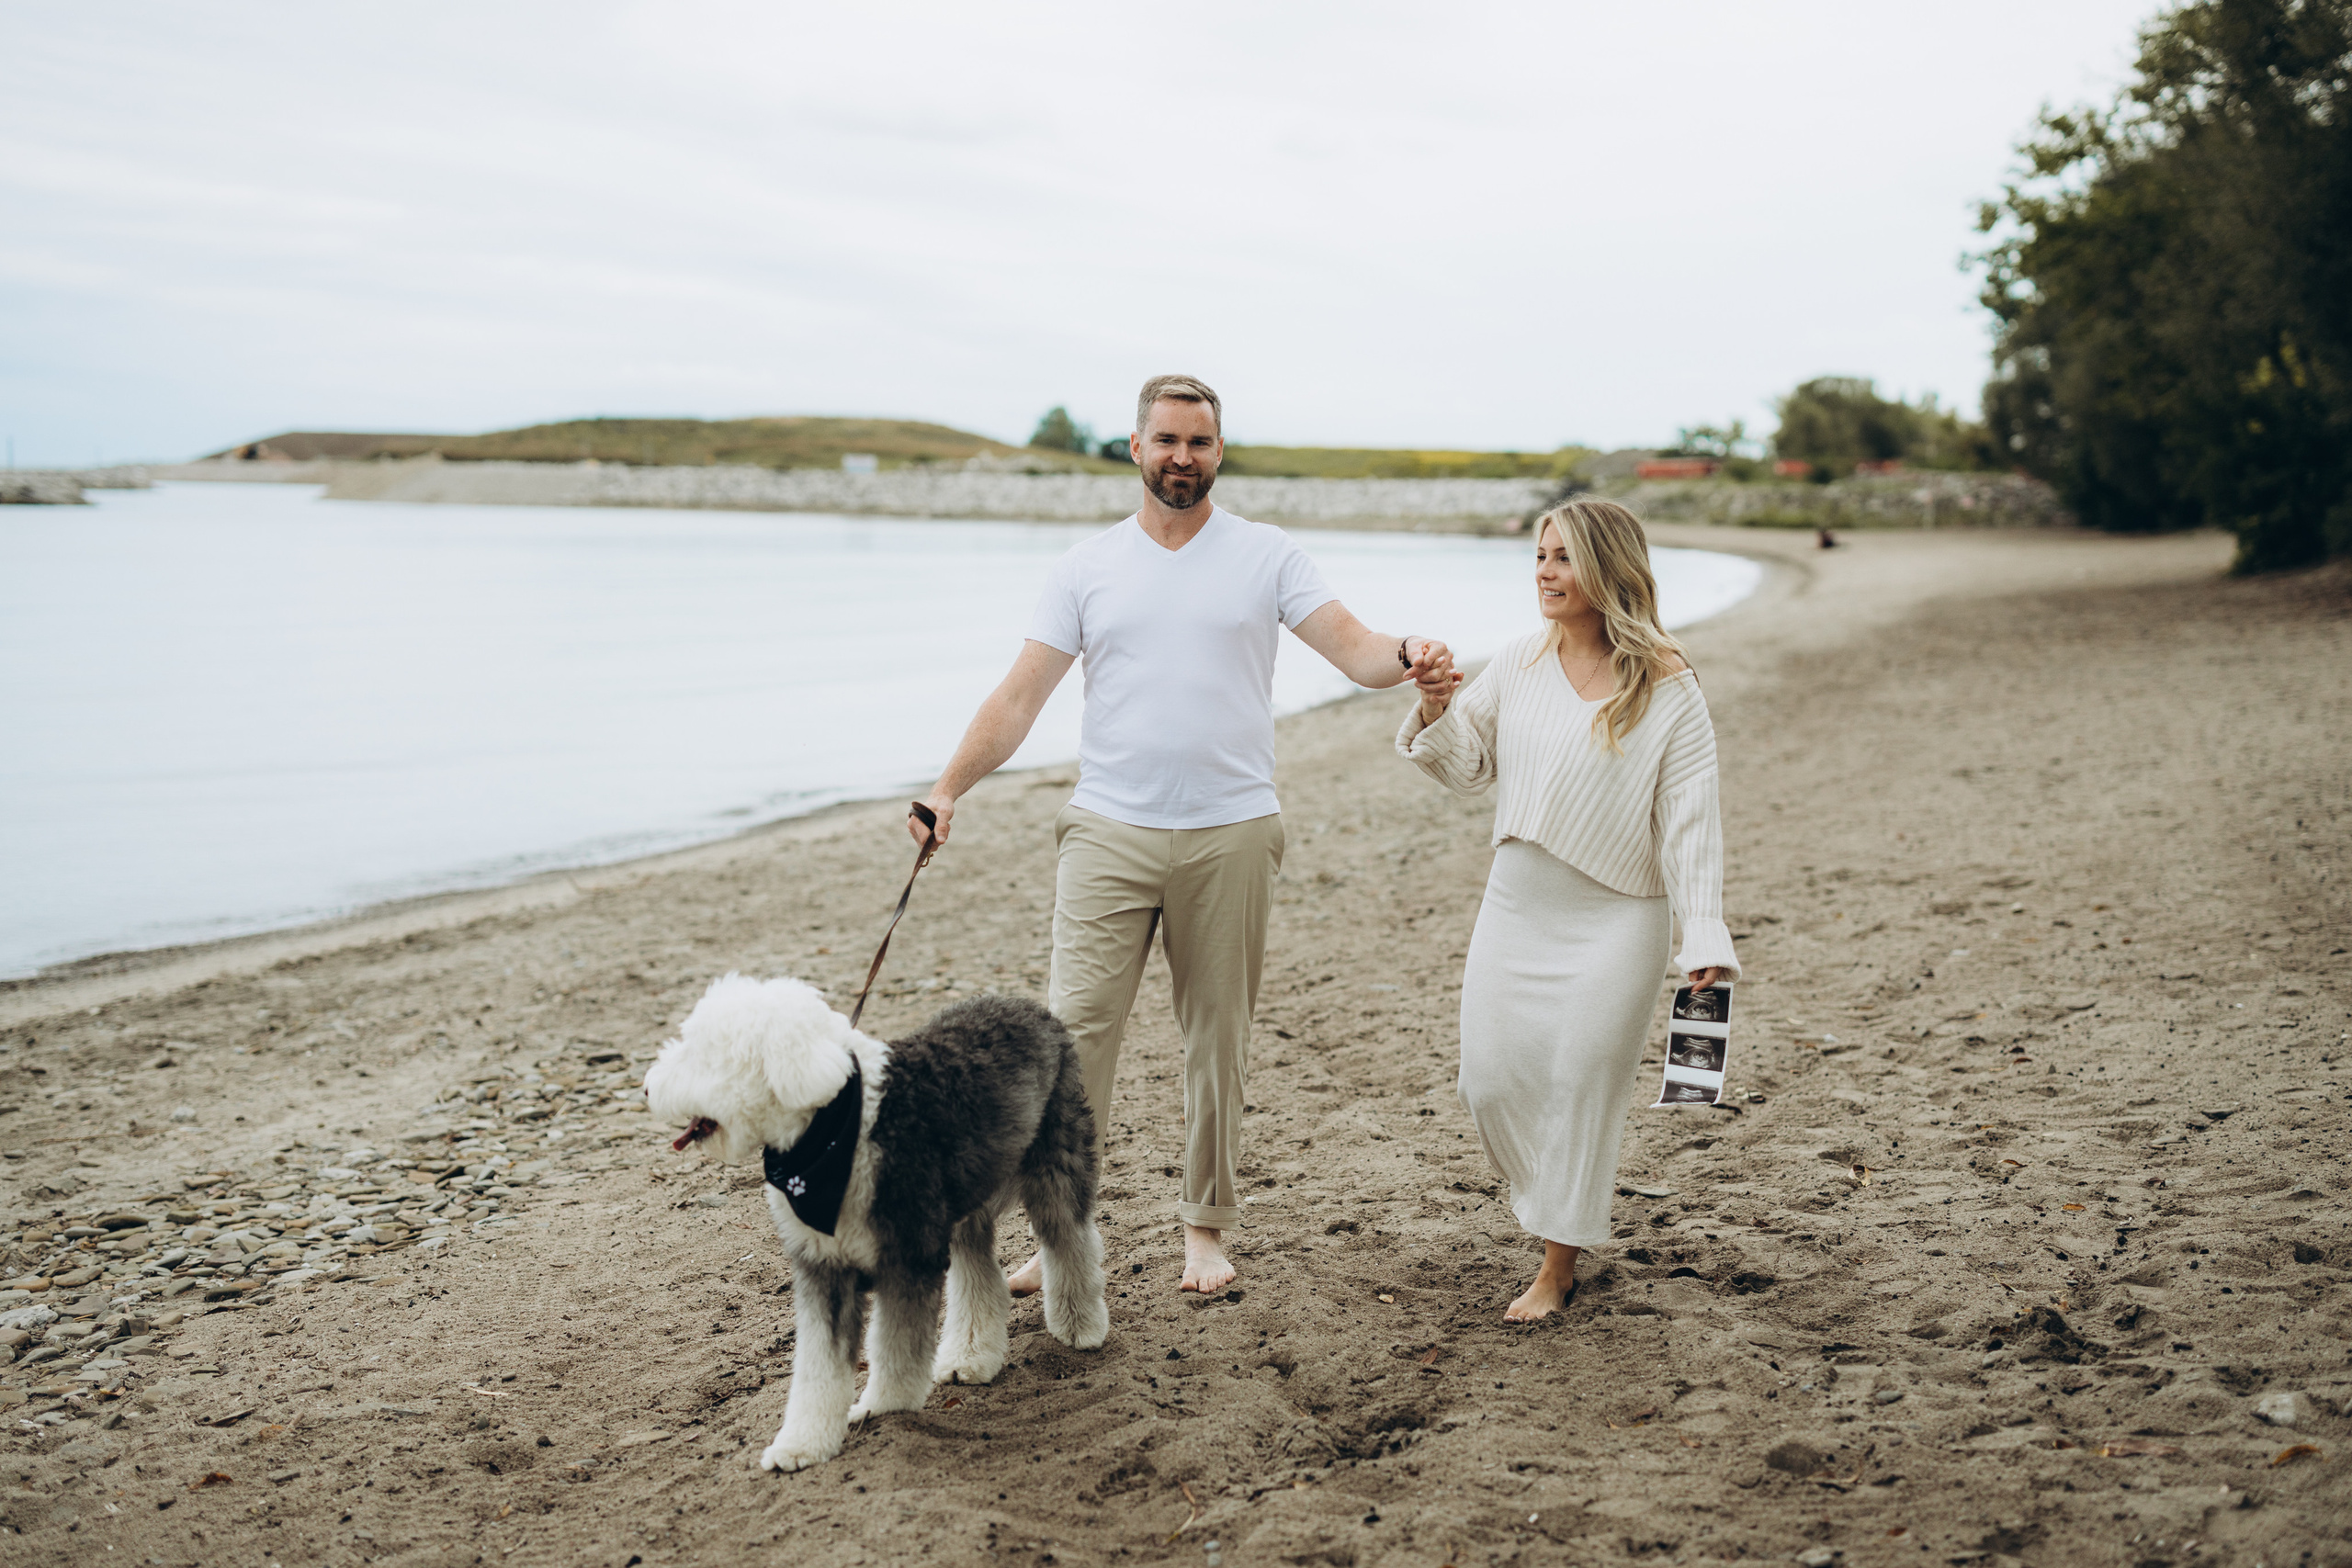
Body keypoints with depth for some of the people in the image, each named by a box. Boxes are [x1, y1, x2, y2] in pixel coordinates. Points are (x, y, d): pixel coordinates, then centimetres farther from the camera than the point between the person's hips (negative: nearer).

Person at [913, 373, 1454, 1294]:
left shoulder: (1266, 556, 5)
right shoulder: (1088, 567, 7)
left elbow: (1353, 649, -6)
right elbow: (1021, 695, 3)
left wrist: (1406, 658, -29)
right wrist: (949, 788, -9)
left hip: (1230, 832, 0)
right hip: (1109, 832, 1)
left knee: (1218, 1037, 8)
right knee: (1075, 1028, -6)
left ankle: (1207, 1226, 21)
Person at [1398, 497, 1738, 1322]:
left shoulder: (1667, 689, -8)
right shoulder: (1517, 665, 4)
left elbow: (1689, 818, -9)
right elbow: (1468, 767, 13)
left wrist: (1704, 936, -15)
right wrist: (1437, 710, -8)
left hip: (1614, 920, -4)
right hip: (1515, 905, 5)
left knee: (1578, 1087, 1)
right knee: (1492, 1083, 4)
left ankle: (1558, 1266, 17)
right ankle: (1558, 1209, 31)